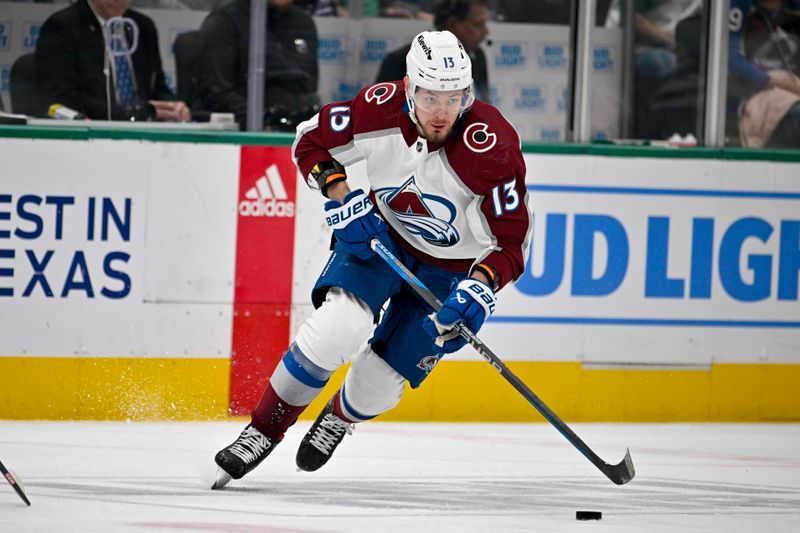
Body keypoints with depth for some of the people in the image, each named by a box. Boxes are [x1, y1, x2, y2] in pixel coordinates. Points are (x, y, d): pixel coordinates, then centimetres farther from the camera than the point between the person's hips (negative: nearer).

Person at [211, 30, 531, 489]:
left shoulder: (493, 145, -31)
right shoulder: (381, 108, -23)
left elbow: (512, 242, -26)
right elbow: (311, 141, -4)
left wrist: (480, 287, -43)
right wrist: (342, 197, -18)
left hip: (452, 269, -1)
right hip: (382, 233, 1)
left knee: (380, 381, -2)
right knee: (339, 324, -24)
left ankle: (340, 418, 36)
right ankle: (263, 431, -9)